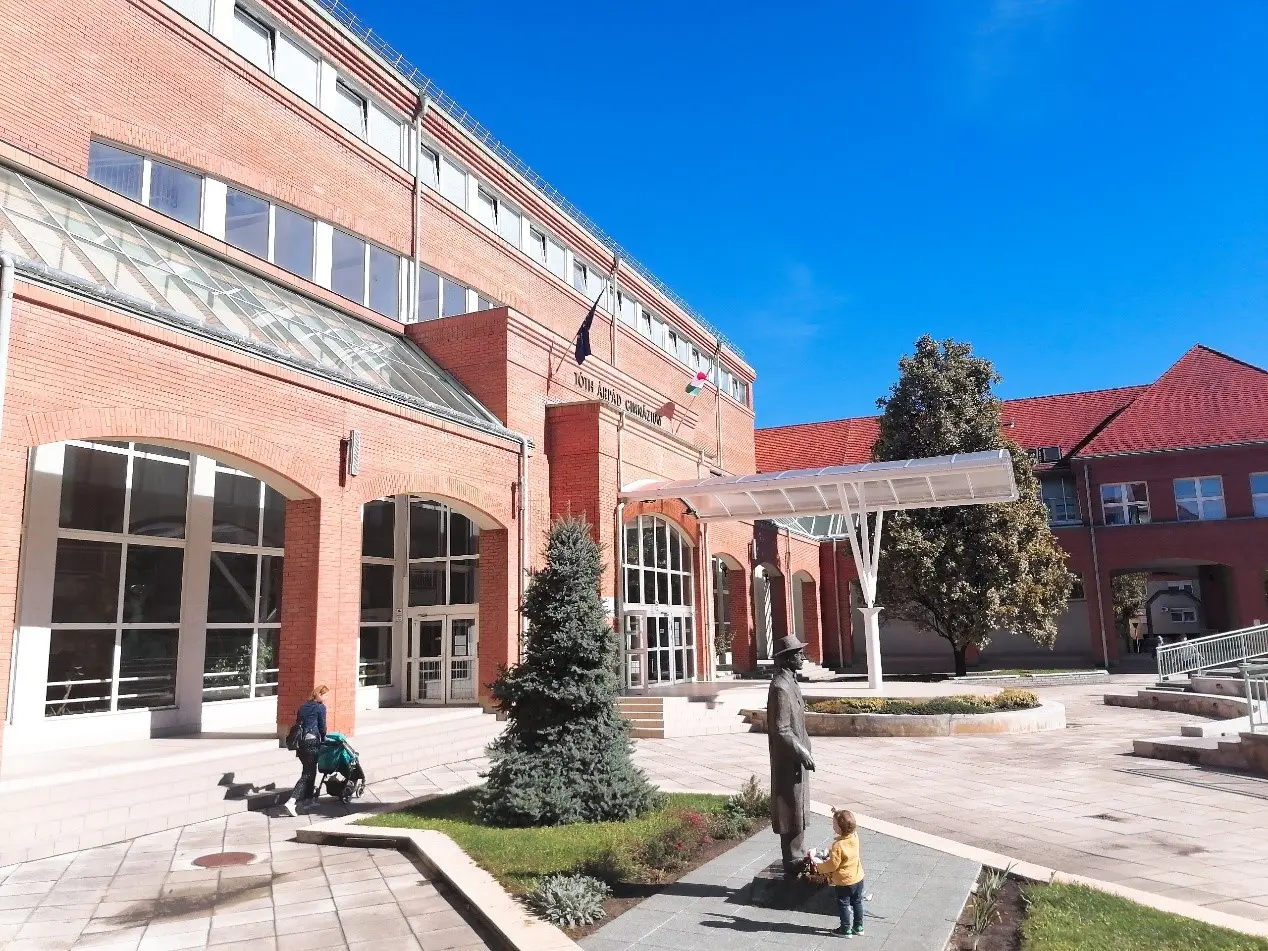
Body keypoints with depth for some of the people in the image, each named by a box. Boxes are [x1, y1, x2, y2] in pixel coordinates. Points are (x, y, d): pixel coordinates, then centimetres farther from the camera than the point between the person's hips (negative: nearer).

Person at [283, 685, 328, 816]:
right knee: (308, 774, -6)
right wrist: (323, 739, 16)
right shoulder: (320, 707, -3)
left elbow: (298, 723, 18)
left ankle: (308, 797, 29)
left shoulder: (303, 706, 17)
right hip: (312, 742, -8)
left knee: (309, 770, 21)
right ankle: (291, 802, -19)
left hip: (300, 741, 8)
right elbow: (322, 726, 0)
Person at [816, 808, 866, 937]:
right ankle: (858, 927, 34)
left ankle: (845, 929, 25)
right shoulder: (854, 836, -13)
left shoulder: (838, 846, -31)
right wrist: (838, 814, 6)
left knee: (843, 905, 13)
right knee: (857, 902, 22)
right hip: (858, 878, 7)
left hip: (844, 882, -7)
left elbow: (832, 865, -23)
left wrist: (819, 866, -7)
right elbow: (849, 823, 11)